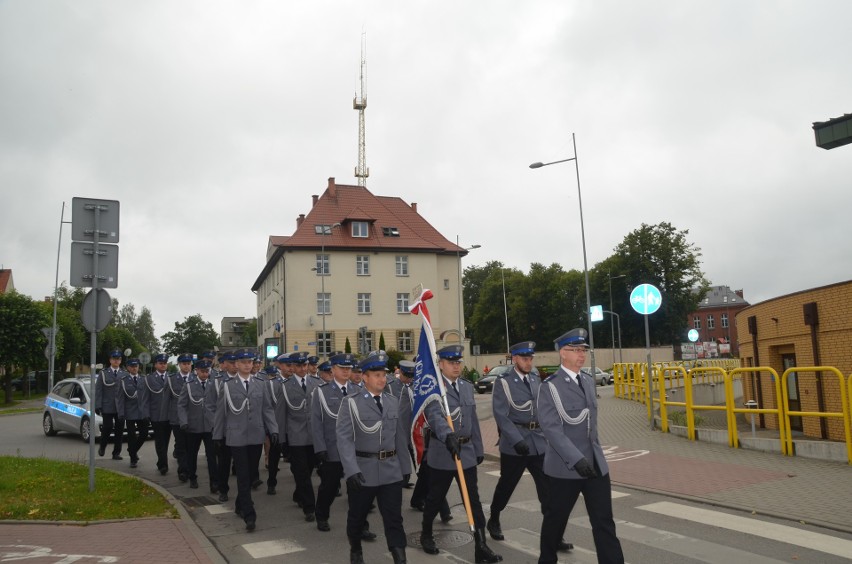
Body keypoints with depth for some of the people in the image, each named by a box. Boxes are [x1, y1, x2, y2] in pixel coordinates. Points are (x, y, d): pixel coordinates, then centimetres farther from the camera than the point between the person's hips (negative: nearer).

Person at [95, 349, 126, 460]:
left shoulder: (125, 374, 9)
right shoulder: (103, 374, 5)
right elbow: (98, 391, 1)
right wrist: (98, 406, -7)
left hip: (121, 407, 2)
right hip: (107, 407, -2)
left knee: (119, 430, 2)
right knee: (108, 428, -2)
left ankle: (116, 453, 11)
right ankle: (102, 447, 26)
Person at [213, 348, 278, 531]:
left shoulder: (260, 384, 6)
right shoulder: (227, 385, 0)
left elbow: (267, 409, 7)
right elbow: (221, 412, 4)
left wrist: (273, 430, -1)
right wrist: (218, 435, 5)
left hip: (256, 437, 3)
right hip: (237, 437, -3)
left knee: (250, 473, 11)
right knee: (243, 476, -4)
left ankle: (240, 505, 30)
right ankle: (249, 514, -2)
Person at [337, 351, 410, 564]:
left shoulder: (393, 402, 8)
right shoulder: (351, 403, -7)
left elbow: (400, 437, 11)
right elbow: (344, 439, -15)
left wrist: (405, 466, 12)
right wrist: (351, 469, -25)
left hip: (391, 470, 3)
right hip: (363, 470, -2)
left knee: (394, 518, 2)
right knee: (357, 516, 15)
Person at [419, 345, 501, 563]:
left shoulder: (468, 386, 9)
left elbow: (473, 420, 14)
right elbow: (434, 416, -29)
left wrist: (478, 448, 14)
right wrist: (448, 436, -46)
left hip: (467, 451, 5)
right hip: (442, 452, -5)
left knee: (474, 499, 3)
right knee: (435, 498, 12)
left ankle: (481, 546, 9)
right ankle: (426, 535, 35)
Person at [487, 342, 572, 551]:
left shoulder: (535, 380, 10)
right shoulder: (503, 382, -7)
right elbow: (500, 414, -14)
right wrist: (517, 440, -22)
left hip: (538, 442, 5)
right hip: (514, 443, -4)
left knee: (548, 488, 1)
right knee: (506, 486, 11)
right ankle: (493, 521, 33)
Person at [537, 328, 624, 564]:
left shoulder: (588, 382, 11)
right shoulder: (549, 386, -11)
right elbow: (551, 428, -19)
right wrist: (576, 459, -26)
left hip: (596, 463, 5)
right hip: (564, 466, -5)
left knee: (604, 521, 3)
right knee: (555, 518, 11)